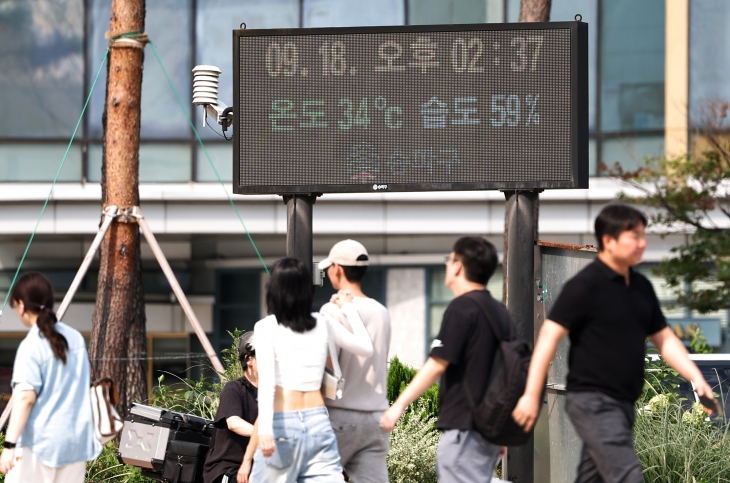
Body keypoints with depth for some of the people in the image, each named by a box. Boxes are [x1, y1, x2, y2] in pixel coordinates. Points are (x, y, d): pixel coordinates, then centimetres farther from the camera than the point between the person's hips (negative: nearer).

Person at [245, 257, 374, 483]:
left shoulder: (266, 327, -2)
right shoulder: (322, 324, 9)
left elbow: (266, 380, -13)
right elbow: (366, 347, 21)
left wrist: (264, 430, -21)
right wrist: (349, 308, 32)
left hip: (283, 424, -4)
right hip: (318, 421, 4)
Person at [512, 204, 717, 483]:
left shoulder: (641, 287, 12)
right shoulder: (585, 285, -12)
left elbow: (664, 339, 17)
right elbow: (549, 337, -14)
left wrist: (696, 379, 4)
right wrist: (531, 396, -18)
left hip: (623, 403, 8)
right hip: (593, 400, -8)